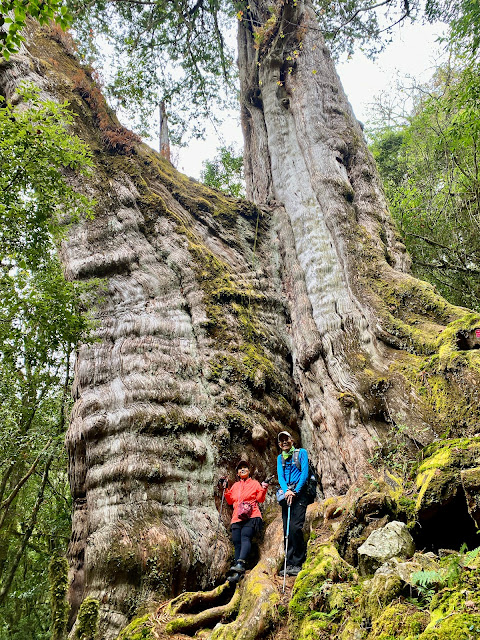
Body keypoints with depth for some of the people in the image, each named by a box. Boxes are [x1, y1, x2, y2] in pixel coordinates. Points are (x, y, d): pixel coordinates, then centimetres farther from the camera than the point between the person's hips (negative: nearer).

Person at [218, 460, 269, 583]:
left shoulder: (255, 483, 15)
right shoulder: (235, 486, 26)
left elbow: (260, 499, 9)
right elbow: (230, 501, 20)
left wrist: (263, 489, -6)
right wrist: (226, 489, 9)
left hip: (251, 516, -4)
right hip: (237, 517, 4)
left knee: (245, 537, -26)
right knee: (237, 542, -8)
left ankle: (240, 563, -44)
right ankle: (238, 573, -13)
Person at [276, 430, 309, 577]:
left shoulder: (301, 453, 5)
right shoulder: (280, 458, 18)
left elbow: (305, 473, -4)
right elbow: (280, 476, 6)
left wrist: (295, 491, -13)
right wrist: (286, 491, -13)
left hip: (299, 493, -5)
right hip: (286, 493, 5)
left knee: (295, 527, -16)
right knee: (286, 529, 1)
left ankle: (297, 564, -11)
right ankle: (289, 564, 4)